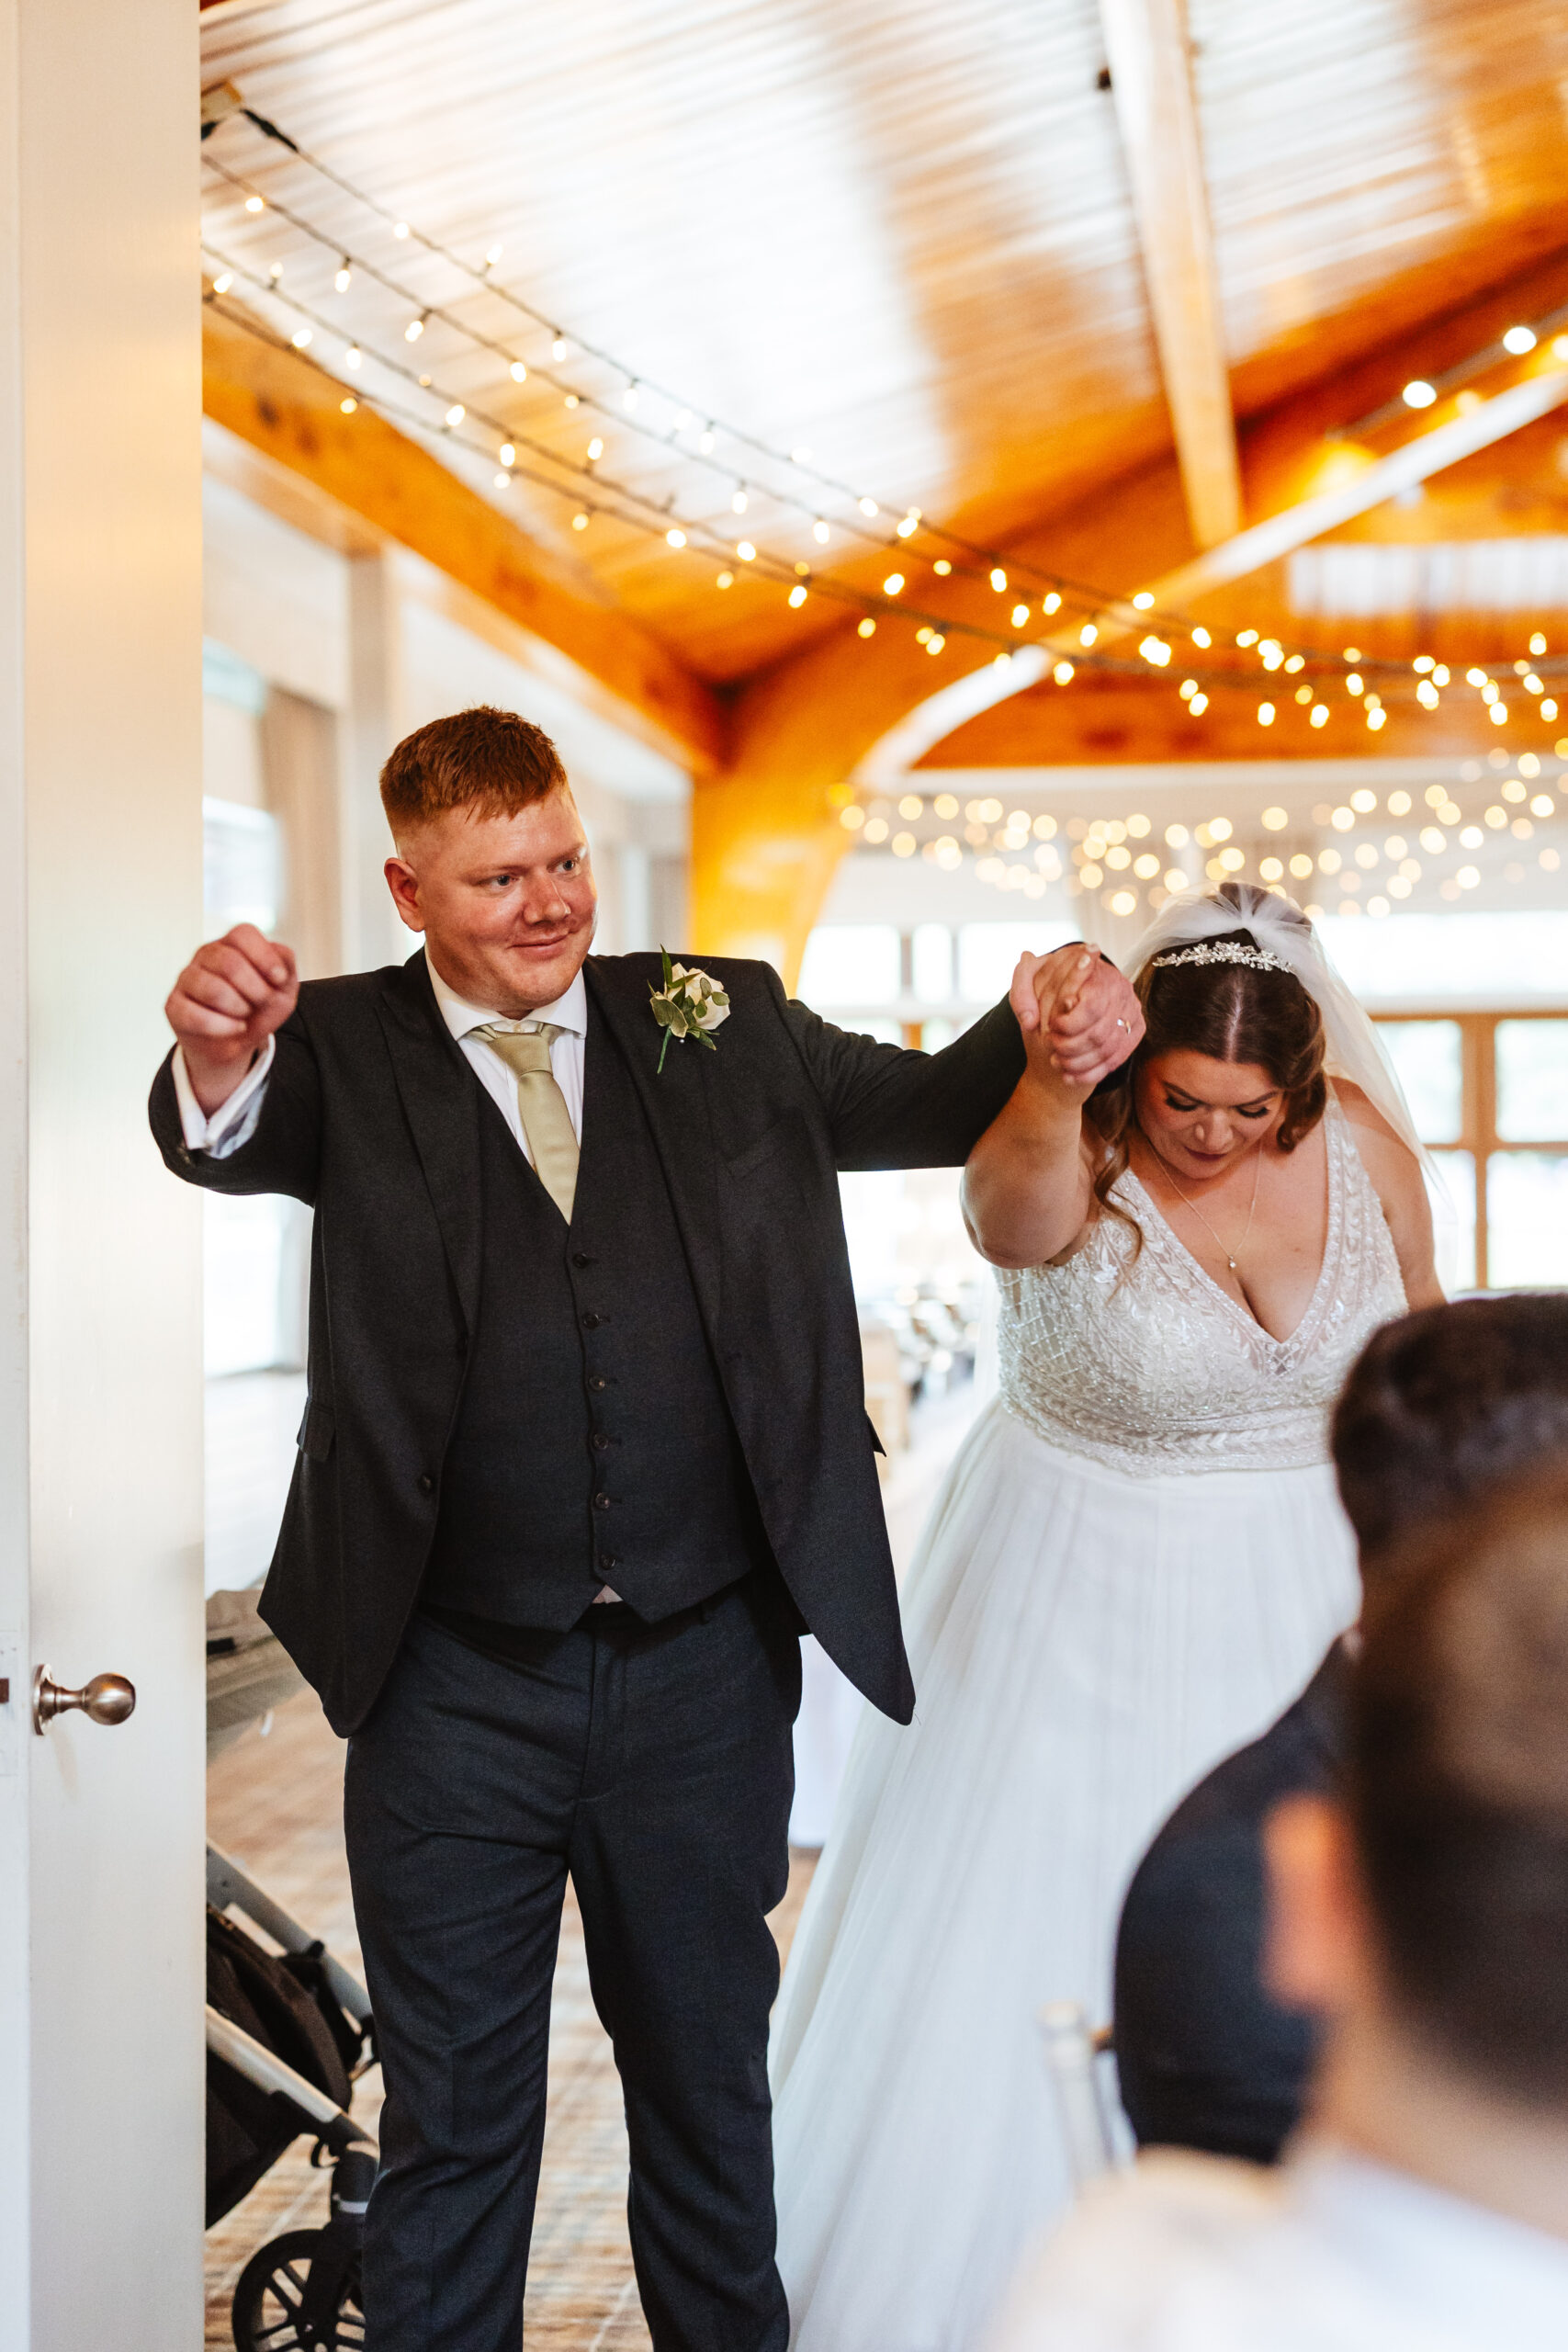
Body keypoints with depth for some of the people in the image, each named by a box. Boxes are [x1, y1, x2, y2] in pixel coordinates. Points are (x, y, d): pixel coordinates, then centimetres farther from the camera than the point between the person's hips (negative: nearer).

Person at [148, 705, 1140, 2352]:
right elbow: (230, 1145, -20)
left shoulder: (722, 1026, 4)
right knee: (453, 2119, 14)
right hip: (457, 1691, -2)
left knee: (709, 2078, 22)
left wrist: (1050, 1031, -18)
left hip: (705, 1674, 2)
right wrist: (219, 1061, -44)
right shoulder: (347, 1054, -3)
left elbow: (929, 1106, 4)